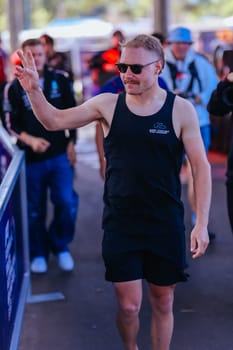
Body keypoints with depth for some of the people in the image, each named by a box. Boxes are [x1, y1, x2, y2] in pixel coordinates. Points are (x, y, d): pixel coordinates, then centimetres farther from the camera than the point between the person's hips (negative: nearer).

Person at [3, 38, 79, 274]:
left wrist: (71, 143, 4)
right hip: (31, 158, 0)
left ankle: (61, 246, 17)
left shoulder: (60, 80, 2)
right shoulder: (14, 87, -1)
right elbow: (11, 123, -2)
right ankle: (38, 253, 25)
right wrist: (29, 140, -18)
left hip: (60, 155, 1)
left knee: (67, 203, -6)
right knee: (35, 209, 7)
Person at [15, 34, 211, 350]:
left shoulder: (181, 110, -7)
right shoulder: (108, 104, -2)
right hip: (120, 224, 1)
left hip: (166, 225, 0)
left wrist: (202, 223, -9)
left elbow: (201, 167, -5)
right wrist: (34, 91, -16)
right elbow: (54, 121, 2)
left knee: (163, 303, 12)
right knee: (128, 306, 5)